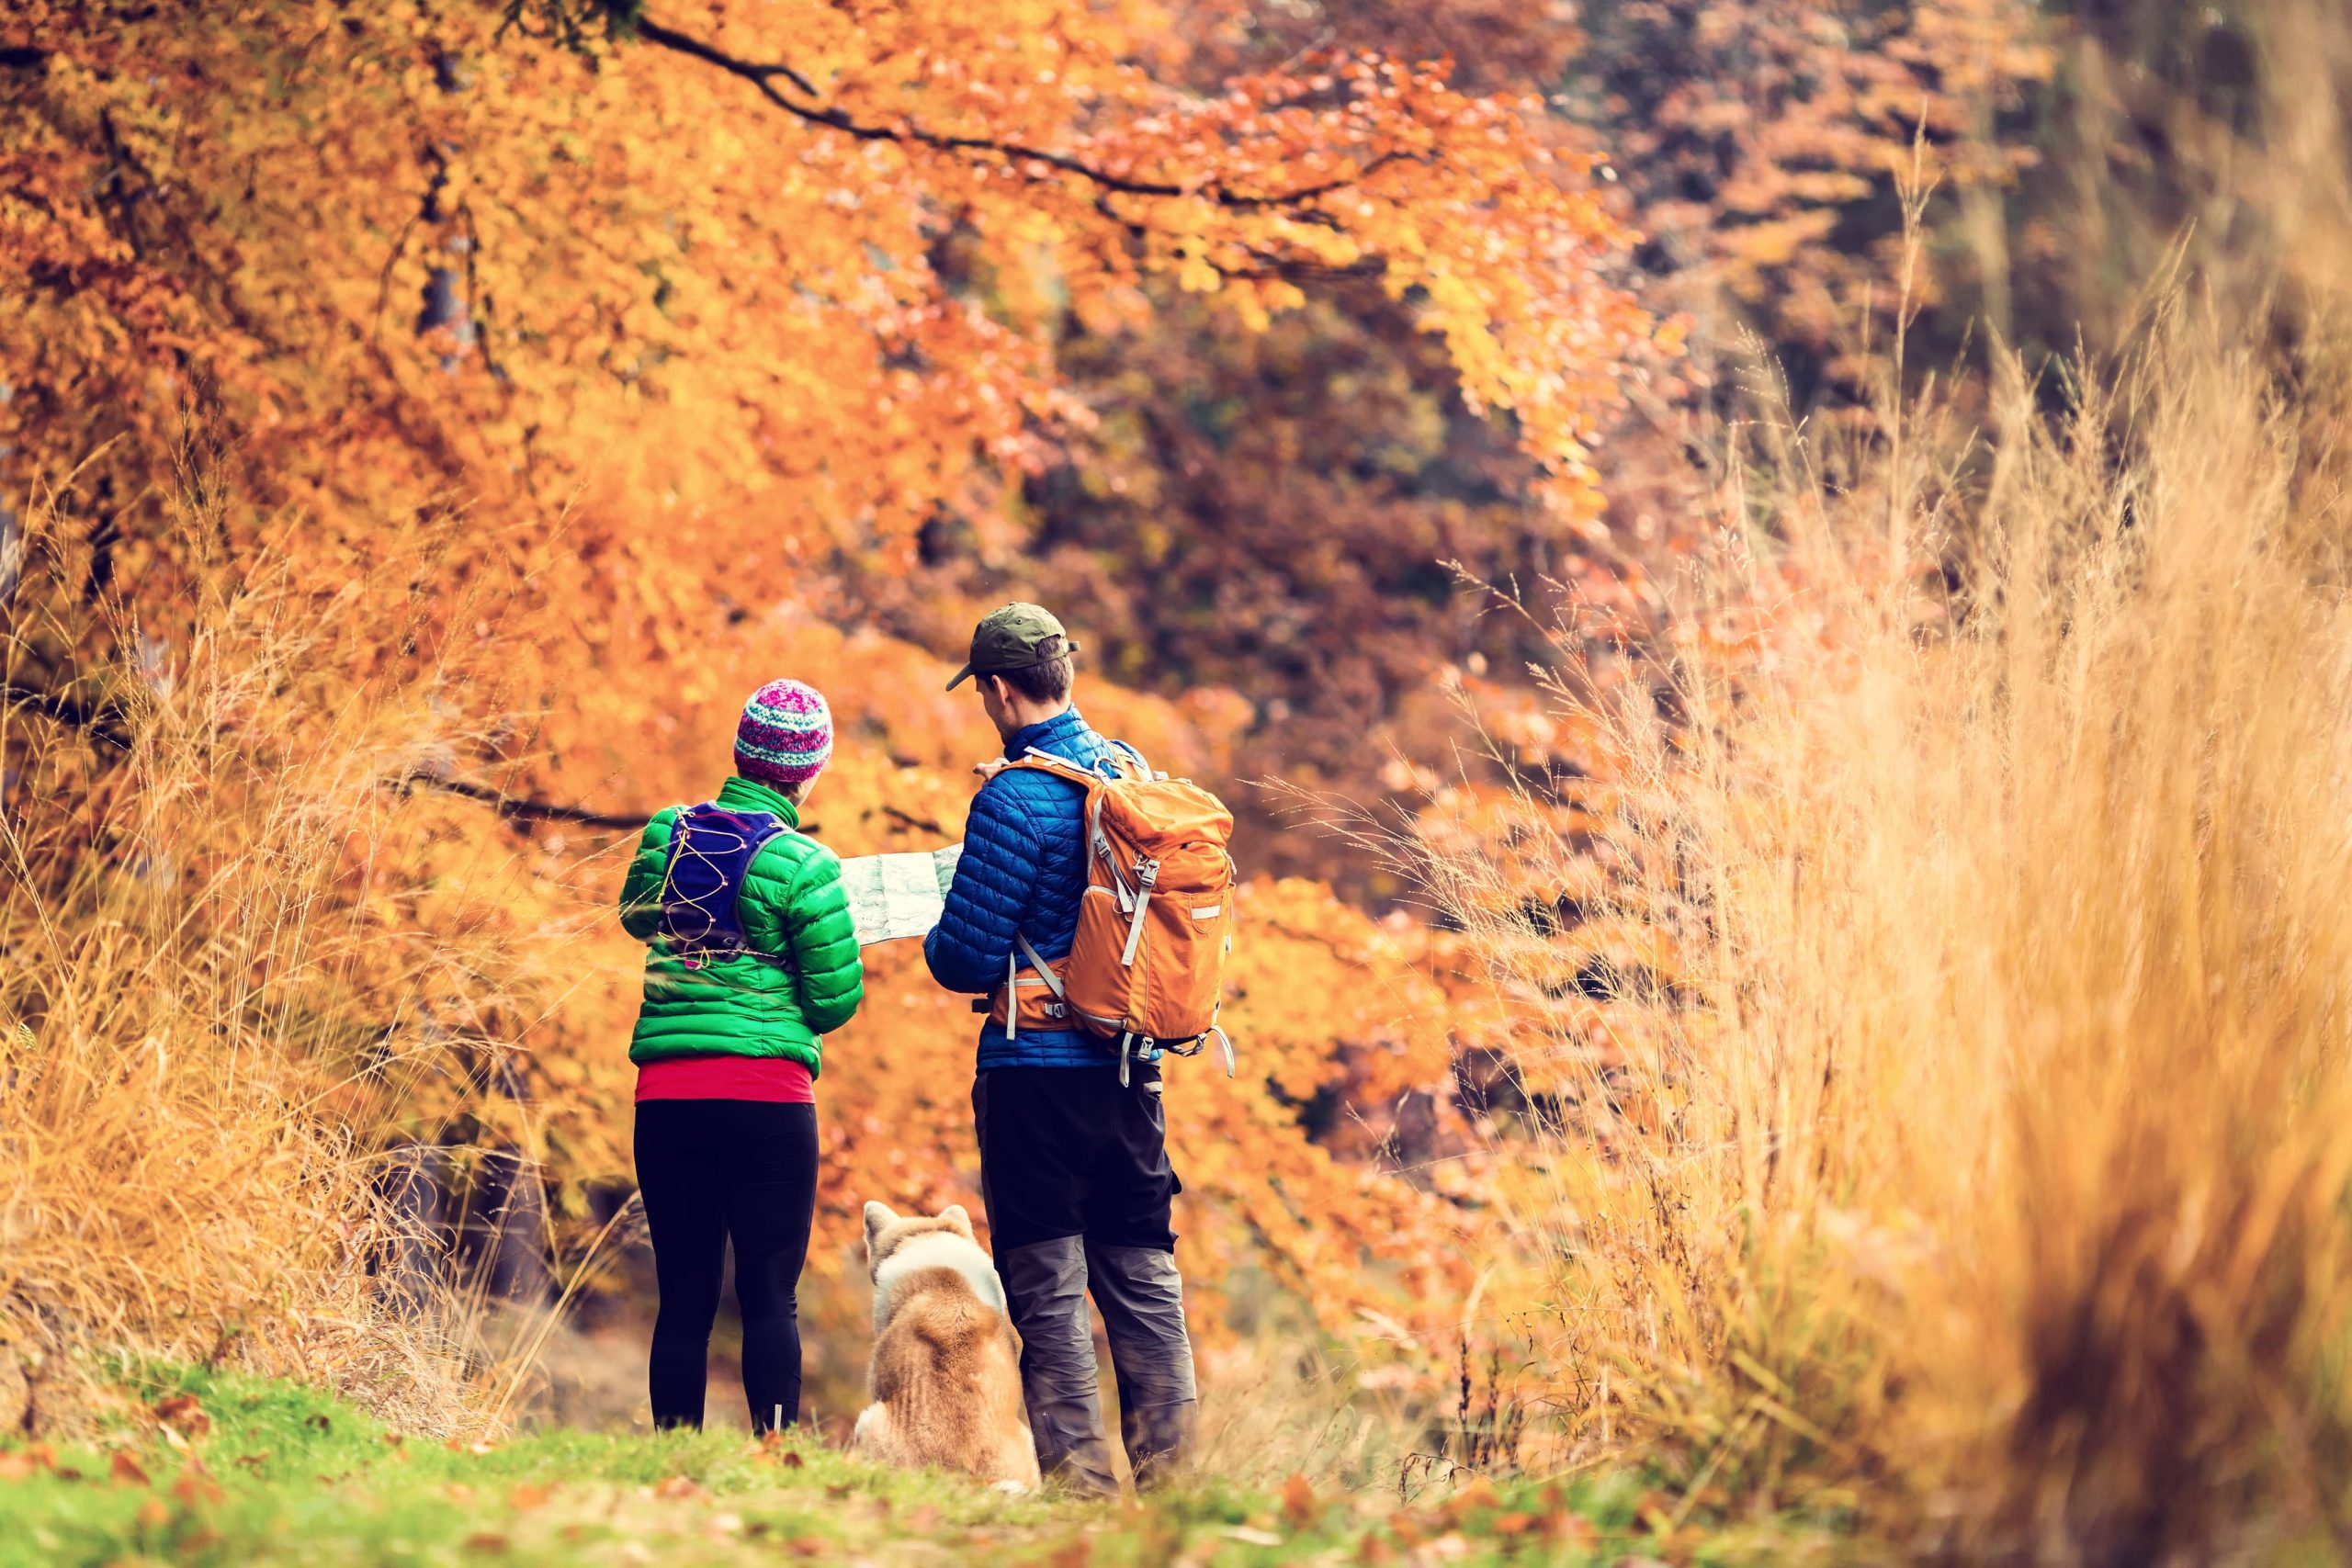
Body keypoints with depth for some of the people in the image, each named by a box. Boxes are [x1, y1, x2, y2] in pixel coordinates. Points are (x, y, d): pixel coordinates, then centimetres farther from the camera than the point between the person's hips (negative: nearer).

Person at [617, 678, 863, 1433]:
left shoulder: (668, 834, 6)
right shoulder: (803, 864, -7)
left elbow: (636, 918, 27)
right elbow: (837, 1001, -3)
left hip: (665, 1091, 4)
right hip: (769, 1095, -4)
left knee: (683, 1299, 8)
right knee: (770, 1297, -2)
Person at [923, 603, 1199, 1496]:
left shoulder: (1015, 802, -15)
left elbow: (966, 959, -15)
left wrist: (939, 945, 9)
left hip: (1035, 1070, -7)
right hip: (1132, 1068, 7)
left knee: (1046, 1286, 0)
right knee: (1143, 1277, 12)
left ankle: (1079, 1476, -2)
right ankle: (1172, 1471, 12)